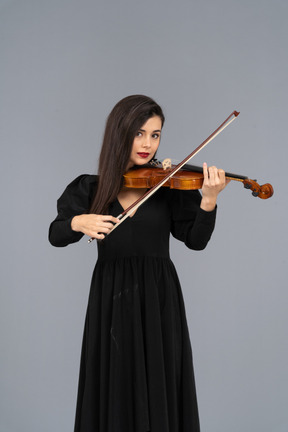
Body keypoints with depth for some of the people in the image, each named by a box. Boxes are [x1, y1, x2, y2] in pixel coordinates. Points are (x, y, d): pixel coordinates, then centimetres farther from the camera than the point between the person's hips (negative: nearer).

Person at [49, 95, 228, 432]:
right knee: (113, 391, 9)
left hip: (158, 297, 0)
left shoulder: (169, 184, 0)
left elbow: (195, 240, -8)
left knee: (160, 389, 5)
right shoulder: (90, 188, 3)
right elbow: (56, 235, -4)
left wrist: (208, 201, -25)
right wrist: (79, 222, -26)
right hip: (110, 297, 1)